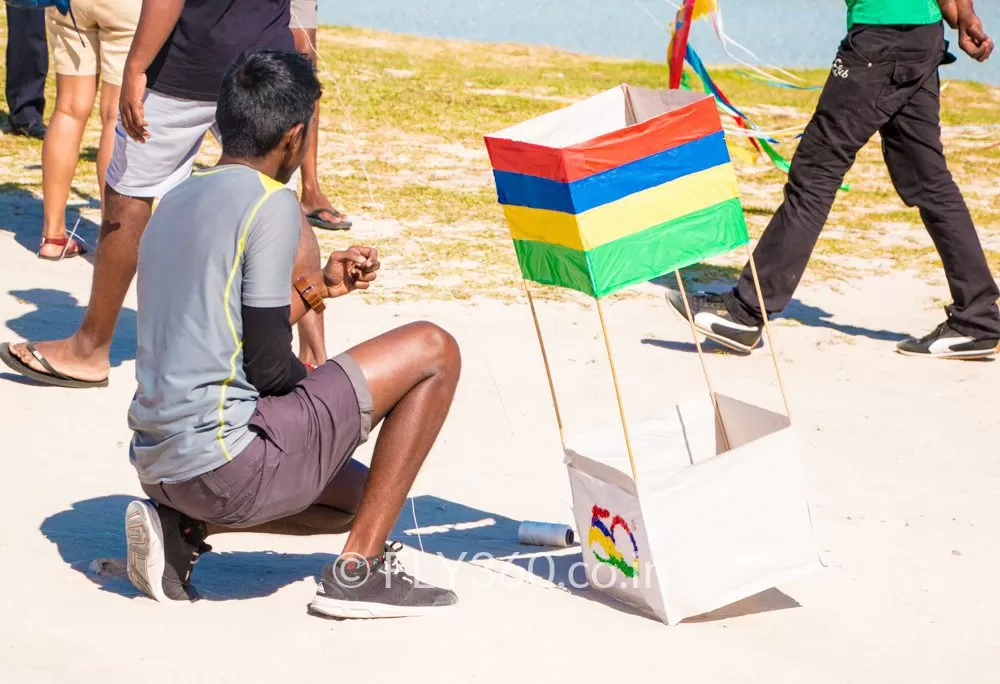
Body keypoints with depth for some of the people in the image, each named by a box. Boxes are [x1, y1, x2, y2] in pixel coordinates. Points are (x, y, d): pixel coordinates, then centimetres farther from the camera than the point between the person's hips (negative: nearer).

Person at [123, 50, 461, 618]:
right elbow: (268, 366, -14)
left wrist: (317, 288, 23)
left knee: (358, 492, 32)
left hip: (157, 462, 9)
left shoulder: (175, 202, 14)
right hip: (226, 461, -9)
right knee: (433, 350, -1)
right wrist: (320, 393, 7)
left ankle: (182, 529, 10)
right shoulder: (272, 203, -11)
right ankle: (359, 568, -1)